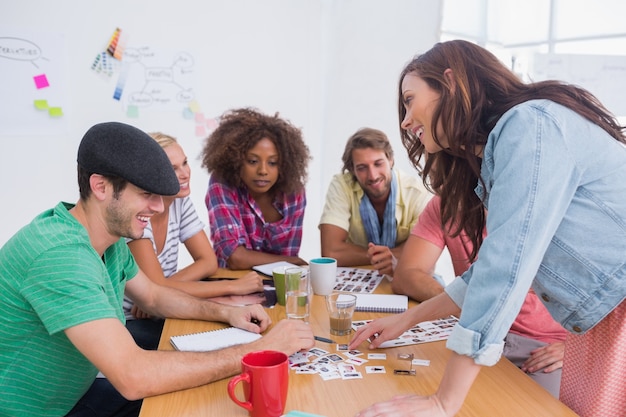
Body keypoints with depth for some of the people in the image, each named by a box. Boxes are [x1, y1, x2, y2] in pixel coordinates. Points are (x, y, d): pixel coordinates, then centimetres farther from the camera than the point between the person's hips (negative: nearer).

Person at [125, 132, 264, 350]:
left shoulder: (180, 201, -2)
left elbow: (208, 262, 0)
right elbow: (156, 288, -25)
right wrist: (233, 286, -25)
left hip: (157, 315, 6)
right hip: (122, 325, -6)